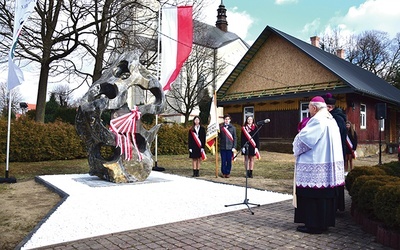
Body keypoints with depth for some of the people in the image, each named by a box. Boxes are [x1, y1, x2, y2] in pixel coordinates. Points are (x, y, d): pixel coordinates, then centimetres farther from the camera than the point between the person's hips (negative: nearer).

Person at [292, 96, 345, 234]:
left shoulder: (317, 120, -15)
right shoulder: (331, 120, 14)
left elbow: (304, 139, -19)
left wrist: (296, 149, 1)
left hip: (315, 166, -10)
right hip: (329, 164, 10)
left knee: (312, 196, -1)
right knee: (325, 194, 14)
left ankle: (314, 225, 5)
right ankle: (325, 222, 24)